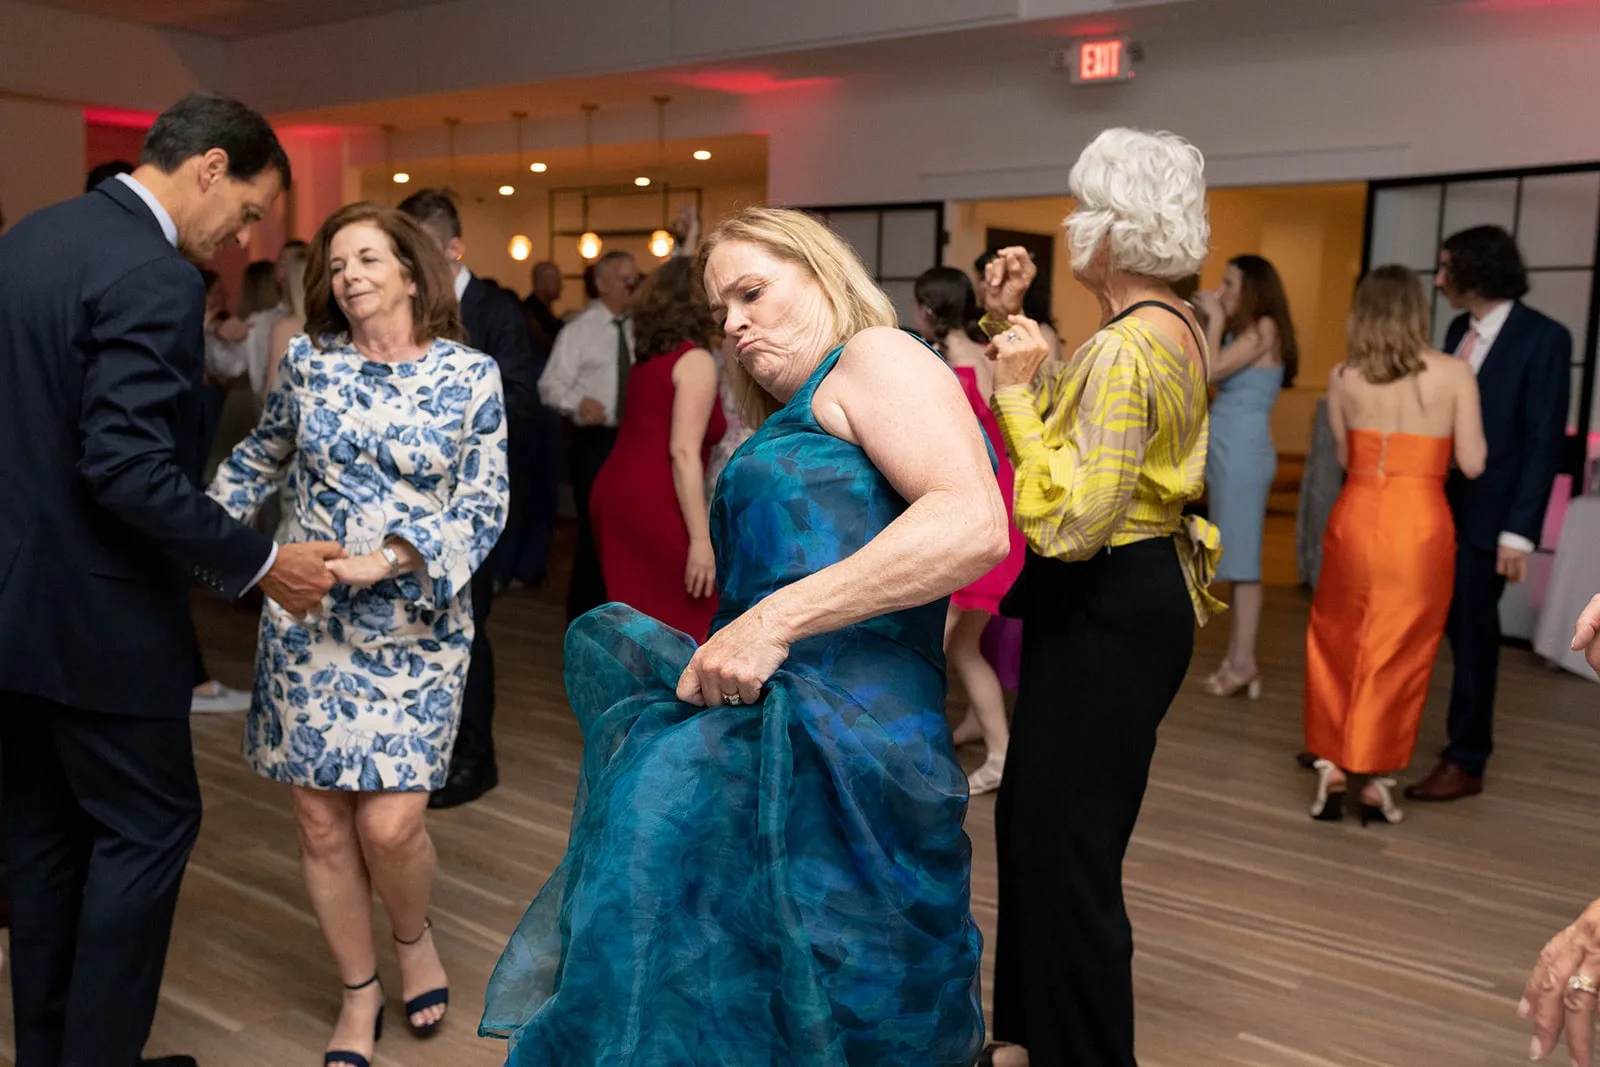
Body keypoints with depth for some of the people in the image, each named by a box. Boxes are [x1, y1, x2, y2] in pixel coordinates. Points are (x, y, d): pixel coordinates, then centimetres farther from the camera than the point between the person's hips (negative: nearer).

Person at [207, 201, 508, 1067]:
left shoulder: (471, 374, -3)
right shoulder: (308, 360, 4)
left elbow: (484, 506, -7)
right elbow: (262, 455, 20)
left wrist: (388, 558, -19)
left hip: (417, 625, -2)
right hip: (307, 618, 2)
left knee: (390, 822, -9)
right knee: (321, 821, 4)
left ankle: (413, 936, 26)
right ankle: (358, 995, 25)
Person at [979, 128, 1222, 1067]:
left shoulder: (1125, 348, -22)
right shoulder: (1174, 328, 9)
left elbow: (1069, 521, -28)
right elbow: (1073, 420, 19)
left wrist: (1016, 386, -22)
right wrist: (1016, 321, 12)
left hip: (1106, 612, -11)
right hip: (1132, 596, 11)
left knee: (1066, 845, 3)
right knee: (1037, 817, 22)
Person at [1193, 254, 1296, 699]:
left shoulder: (1264, 329, -8)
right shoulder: (1241, 331, 17)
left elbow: (1211, 370, -17)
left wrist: (1216, 320, -7)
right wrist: (1201, 323, 11)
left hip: (1243, 451, -9)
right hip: (1224, 452, 9)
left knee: (1242, 558, -7)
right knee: (1234, 559, 9)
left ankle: (1244, 663, -4)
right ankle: (1235, 658, 14)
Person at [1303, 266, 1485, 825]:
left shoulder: (1343, 378, 0)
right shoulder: (1454, 373, -4)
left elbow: (1344, 458, 8)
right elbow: (1471, 464, -2)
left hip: (1354, 518, 1)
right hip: (1419, 525, -1)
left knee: (1337, 646, 15)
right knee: (1399, 655, 9)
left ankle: (1331, 773, 14)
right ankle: (1376, 783, 15)